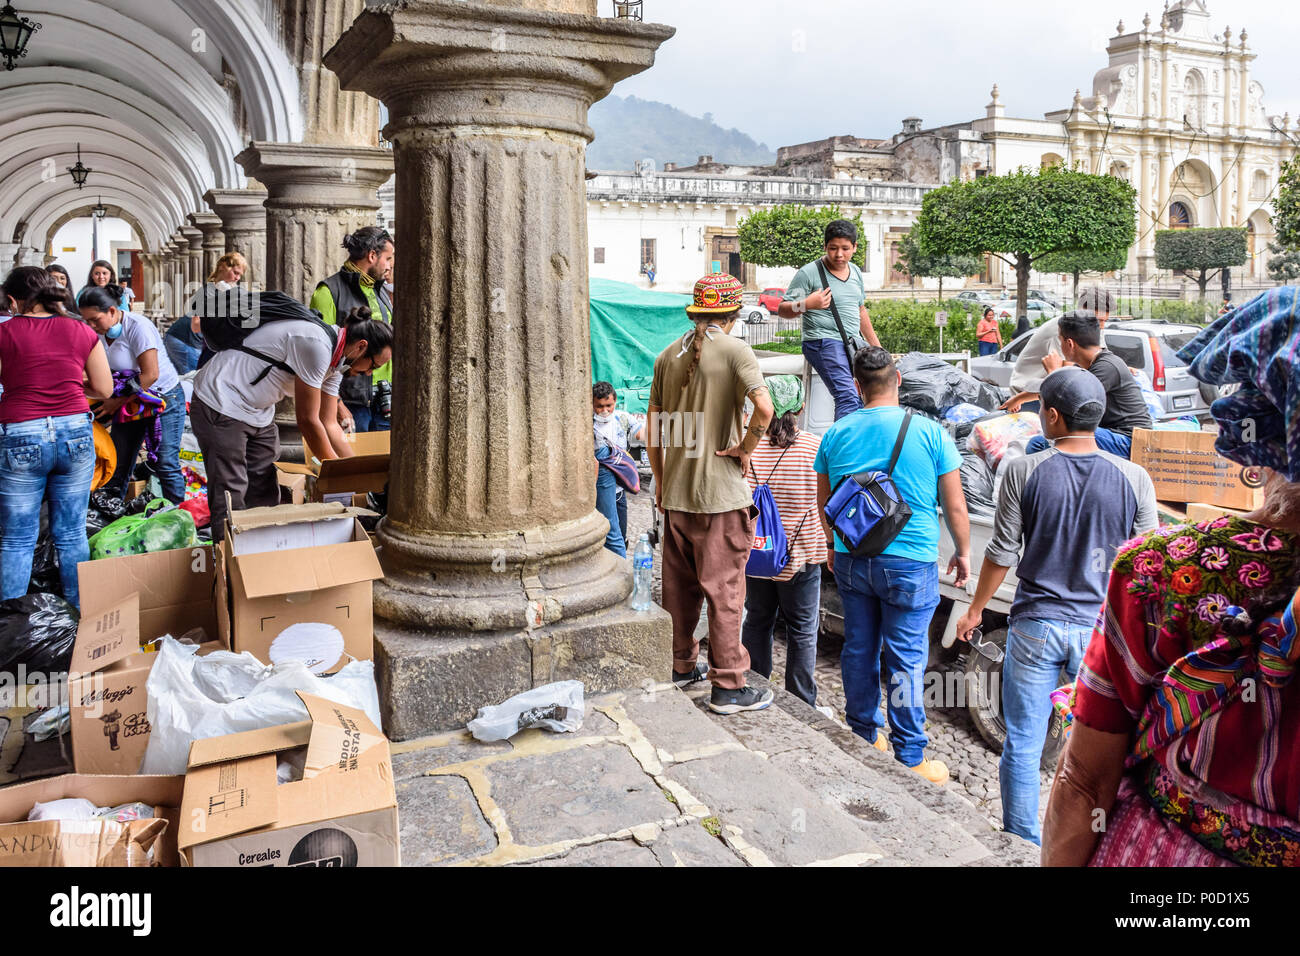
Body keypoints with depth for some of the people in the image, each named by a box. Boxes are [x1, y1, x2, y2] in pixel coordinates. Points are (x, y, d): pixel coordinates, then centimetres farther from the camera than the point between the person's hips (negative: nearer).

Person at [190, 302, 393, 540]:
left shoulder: (336, 361, 4)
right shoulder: (316, 344, -27)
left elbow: (329, 425, 7)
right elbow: (308, 421, -21)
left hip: (258, 413, 10)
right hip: (220, 405, -10)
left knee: (265, 494, 9)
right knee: (230, 497, -8)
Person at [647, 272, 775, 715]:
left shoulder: (668, 355, 8)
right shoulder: (734, 350, -9)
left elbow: (654, 429, 12)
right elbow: (764, 407, -25)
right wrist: (745, 447, -9)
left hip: (675, 492, 6)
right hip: (721, 494, -5)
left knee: (679, 585, 16)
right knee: (724, 590, 2)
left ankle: (681, 666, 29)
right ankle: (728, 686, 9)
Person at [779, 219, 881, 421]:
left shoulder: (856, 272, 16)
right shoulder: (809, 273, -6)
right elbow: (782, 310, -6)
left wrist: (876, 345, 30)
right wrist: (805, 305, -25)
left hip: (852, 344, 8)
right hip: (824, 343, -8)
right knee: (848, 398, -24)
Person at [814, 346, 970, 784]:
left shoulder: (835, 434, 0)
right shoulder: (930, 432, -8)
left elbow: (823, 503, 11)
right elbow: (955, 506, -4)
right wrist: (963, 553, 11)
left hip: (850, 561, 3)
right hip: (910, 563, -3)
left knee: (858, 648, 15)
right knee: (905, 660, 4)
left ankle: (864, 735, 31)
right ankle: (910, 759, 15)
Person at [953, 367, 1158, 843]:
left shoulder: (1023, 472, -9)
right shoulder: (1134, 478, -5)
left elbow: (1002, 553, -5)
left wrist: (974, 611, 9)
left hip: (1036, 625, -1)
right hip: (1102, 627, 2)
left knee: (1023, 744, 10)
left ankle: (1023, 844, 21)